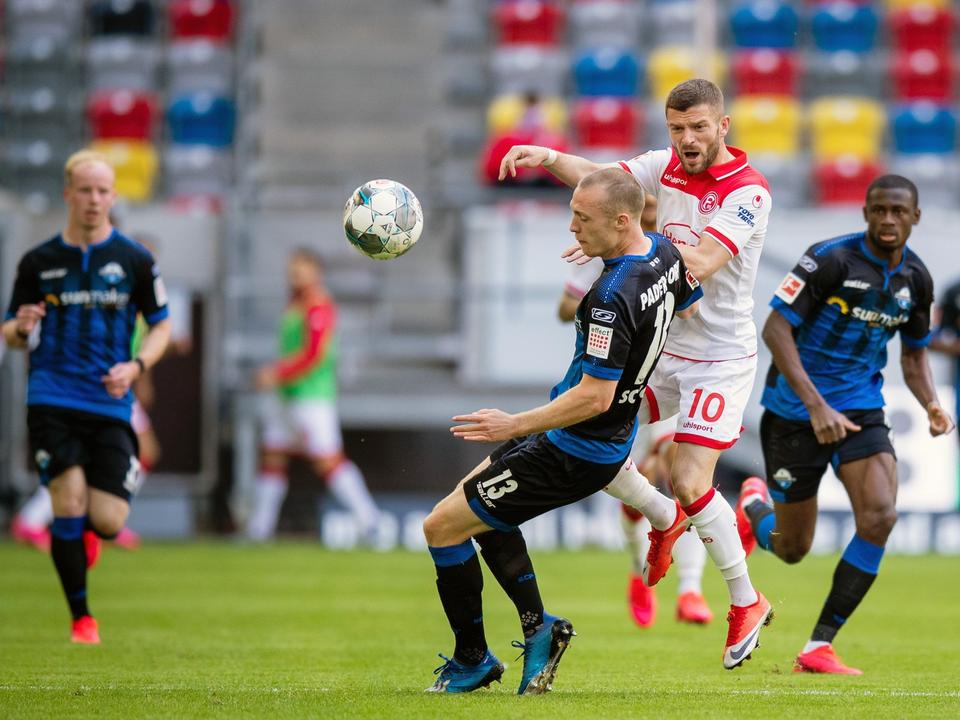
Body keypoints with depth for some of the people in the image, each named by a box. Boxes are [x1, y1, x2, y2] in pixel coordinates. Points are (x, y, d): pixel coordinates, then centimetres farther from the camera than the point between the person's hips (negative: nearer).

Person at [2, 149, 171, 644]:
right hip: (52, 401, 0)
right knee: (69, 501, -16)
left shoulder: (135, 260, 4)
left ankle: (85, 533, 32)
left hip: (110, 405, 0)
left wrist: (134, 366, -7)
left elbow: (161, 326, 12)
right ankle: (81, 618, -3)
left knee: (107, 521, -8)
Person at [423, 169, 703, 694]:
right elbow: (689, 307, 18)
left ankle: (472, 660, 14)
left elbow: (594, 397, -32)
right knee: (479, 505, 25)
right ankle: (537, 626, 19)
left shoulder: (612, 298, -32)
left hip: (574, 454, -10)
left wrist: (515, 425, -23)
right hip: (612, 440, 10)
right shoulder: (665, 254, -4)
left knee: (442, 526, 0)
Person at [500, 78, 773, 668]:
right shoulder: (665, 167, 2)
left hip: (719, 358, -7)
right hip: (659, 347, 7)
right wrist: (550, 157, -29)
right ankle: (666, 524, 33)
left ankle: (746, 603, 6)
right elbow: (602, 178, -9)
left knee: (691, 485, -13)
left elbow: (702, 263, -31)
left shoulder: (747, 192, -19)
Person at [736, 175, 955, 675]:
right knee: (791, 550, 5)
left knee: (880, 517, -21)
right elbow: (775, 328, -20)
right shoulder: (831, 259, -17)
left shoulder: (915, 279, 2)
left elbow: (913, 351, 18)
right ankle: (754, 505, 45)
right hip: (795, 410, -4)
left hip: (861, 409, 4)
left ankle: (819, 647, -11)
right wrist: (817, 405, -27)